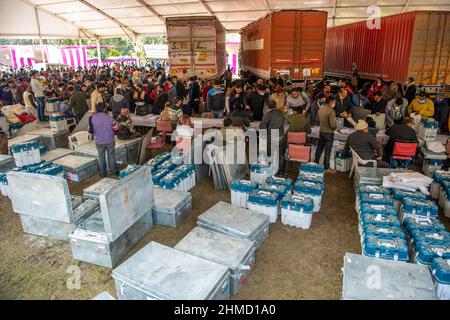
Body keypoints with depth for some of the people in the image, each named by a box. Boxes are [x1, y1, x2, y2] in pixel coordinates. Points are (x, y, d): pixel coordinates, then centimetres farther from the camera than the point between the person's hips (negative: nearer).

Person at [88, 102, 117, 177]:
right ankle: (113, 170, 27)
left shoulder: (92, 118, -11)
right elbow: (114, 129, -3)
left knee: (101, 157, 15)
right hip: (110, 140, 0)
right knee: (111, 156, 16)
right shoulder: (109, 117, -11)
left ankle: (103, 173, 22)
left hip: (99, 141, 0)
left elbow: (91, 131, -5)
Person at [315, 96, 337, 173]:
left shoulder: (320, 109, 4)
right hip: (329, 133, -7)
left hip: (321, 131, 7)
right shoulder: (331, 111, -20)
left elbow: (318, 120, 15)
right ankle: (326, 168, 8)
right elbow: (333, 125, -24)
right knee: (327, 150, 1)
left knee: (319, 148, 18)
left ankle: (315, 163, 27)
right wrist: (335, 127, -4)